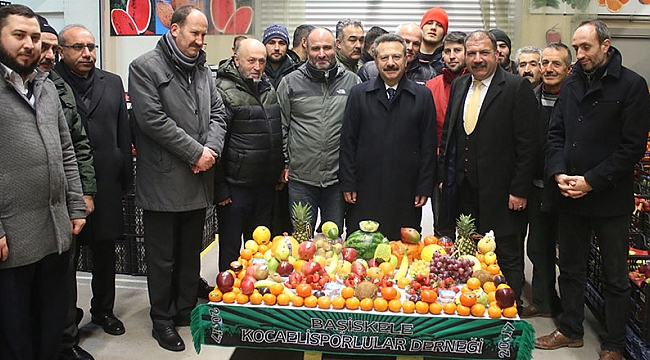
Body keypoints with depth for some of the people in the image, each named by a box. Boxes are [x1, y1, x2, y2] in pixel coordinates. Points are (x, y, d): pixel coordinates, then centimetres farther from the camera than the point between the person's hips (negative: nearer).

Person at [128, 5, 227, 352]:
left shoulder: (203, 70, 12)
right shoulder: (145, 67, -8)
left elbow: (218, 114, 10)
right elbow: (153, 119, -17)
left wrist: (212, 148, -9)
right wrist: (196, 152, -16)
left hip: (198, 181, 6)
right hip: (163, 183, -6)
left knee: (191, 253, 17)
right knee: (163, 258, 6)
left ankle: (187, 310, 33)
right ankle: (162, 320, 22)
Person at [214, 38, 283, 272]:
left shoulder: (269, 91, 12)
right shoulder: (224, 92, -11)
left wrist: (278, 172, 15)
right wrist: (219, 188, -14)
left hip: (265, 184, 7)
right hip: (235, 186, -6)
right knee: (230, 248, 7)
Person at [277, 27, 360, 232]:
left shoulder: (352, 82, 4)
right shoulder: (291, 82, 1)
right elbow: (280, 126, 6)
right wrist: (284, 163, 3)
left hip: (338, 178, 1)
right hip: (300, 178, -1)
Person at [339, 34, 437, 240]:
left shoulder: (423, 96, 6)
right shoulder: (358, 94, 7)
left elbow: (429, 145, 5)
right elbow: (348, 142, 6)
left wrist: (424, 188, 1)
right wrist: (348, 183, 0)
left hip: (406, 194, 0)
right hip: (365, 192, 0)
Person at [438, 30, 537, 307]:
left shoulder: (517, 87, -7)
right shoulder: (459, 86, 12)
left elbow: (527, 144, -11)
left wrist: (519, 190, -14)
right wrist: (444, 175, 12)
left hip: (499, 192, -5)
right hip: (463, 189, 6)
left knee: (507, 260, 5)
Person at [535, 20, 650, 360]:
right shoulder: (571, 84, 8)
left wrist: (592, 181, -16)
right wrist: (559, 173, -7)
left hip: (610, 198, -5)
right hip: (570, 195, 5)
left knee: (615, 276, 9)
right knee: (571, 268, 16)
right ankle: (570, 330, 33)